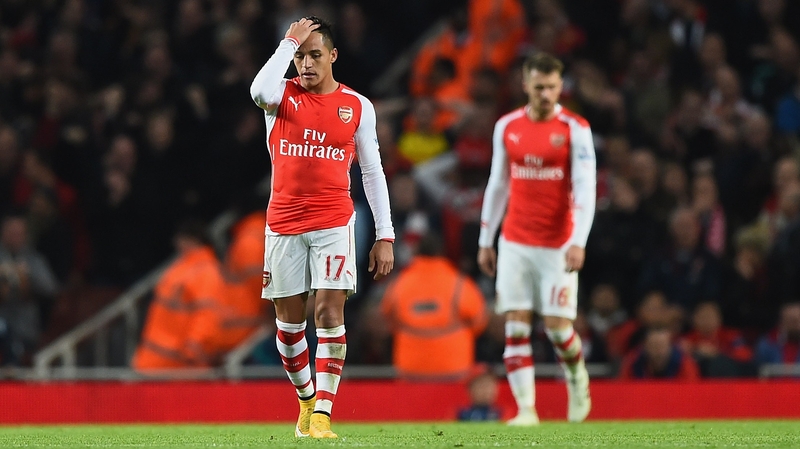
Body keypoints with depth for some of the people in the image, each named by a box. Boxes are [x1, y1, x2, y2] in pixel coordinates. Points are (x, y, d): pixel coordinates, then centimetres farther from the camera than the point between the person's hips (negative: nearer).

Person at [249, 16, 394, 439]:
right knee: (288, 320, 5)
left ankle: (323, 412, -12)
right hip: (284, 225, 1)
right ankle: (306, 399, 27)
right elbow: (259, 91, -24)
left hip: (334, 222, -1)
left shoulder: (357, 107, 6)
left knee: (330, 312, -13)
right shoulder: (283, 96, 3)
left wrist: (385, 235, 4)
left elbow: (372, 172, 9)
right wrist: (289, 43, -15)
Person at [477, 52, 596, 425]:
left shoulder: (575, 129, -6)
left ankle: (578, 380, 26)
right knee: (515, 324, -5)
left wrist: (578, 242, -21)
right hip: (514, 242, 3)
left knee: (557, 324, -5)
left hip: (558, 245, -3)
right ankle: (526, 409, -3)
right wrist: (485, 241, 13)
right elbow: (497, 184, 13)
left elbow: (585, 188, -11)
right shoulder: (507, 127, 6)